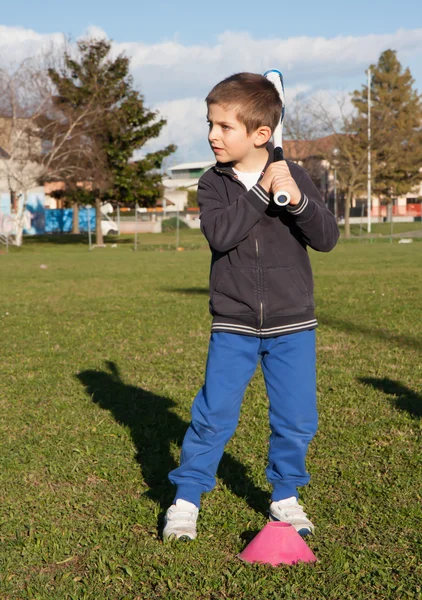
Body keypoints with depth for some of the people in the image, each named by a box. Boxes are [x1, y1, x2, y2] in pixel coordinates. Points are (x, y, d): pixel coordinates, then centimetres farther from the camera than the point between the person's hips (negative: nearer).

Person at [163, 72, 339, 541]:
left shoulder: (293, 177, -2)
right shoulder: (213, 183, -2)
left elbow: (327, 239, -8)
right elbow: (219, 234, -19)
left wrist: (297, 200, -24)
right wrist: (261, 191, -23)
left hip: (292, 325, 1)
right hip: (233, 326, 0)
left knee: (296, 419, 6)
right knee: (214, 415, 0)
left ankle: (285, 495, 27)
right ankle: (186, 497, 17)